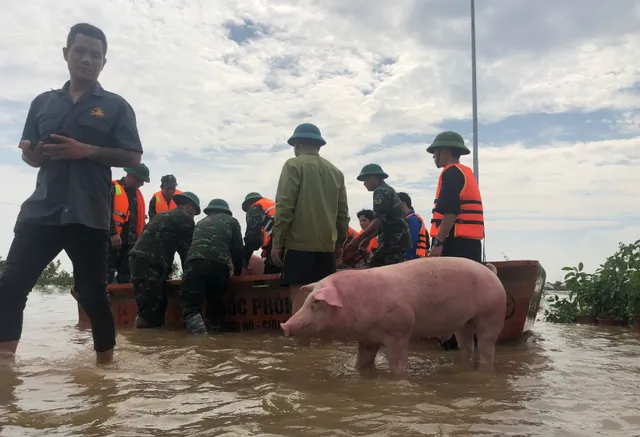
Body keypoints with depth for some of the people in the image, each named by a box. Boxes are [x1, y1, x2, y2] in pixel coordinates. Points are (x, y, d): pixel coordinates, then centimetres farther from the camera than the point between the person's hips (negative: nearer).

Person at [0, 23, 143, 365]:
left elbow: (132, 158, 0)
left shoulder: (115, 106, 7)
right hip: (41, 210, 4)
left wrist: (88, 151, -13)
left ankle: (105, 364, 11)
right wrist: (36, 153, -5)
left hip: (89, 215, -3)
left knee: (92, 293, -1)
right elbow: (29, 154, 19)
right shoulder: (43, 102, 17)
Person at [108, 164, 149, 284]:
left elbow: (139, 218, 24)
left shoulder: (137, 193, 18)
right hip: (112, 241, -7)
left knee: (125, 278, 10)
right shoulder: (112, 188, -6)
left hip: (129, 242, 8)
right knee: (108, 277, -8)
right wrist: (112, 233, -24)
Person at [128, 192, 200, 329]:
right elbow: (186, 250, 7)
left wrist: (166, 271, 37)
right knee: (150, 309, -12)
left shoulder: (164, 215, 31)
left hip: (139, 258, 9)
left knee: (158, 307, 8)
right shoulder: (185, 218, 6)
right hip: (148, 263, -9)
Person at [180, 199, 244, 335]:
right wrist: (238, 271, 34)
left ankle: (193, 321, -31)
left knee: (190, 303, -4)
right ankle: (215, 329, 12)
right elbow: (237, 249, 20)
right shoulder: (231, 221, 28)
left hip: (194, 262, 1)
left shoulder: (201, 222, 38)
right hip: (219, 264, -1)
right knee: (215, 302, 19)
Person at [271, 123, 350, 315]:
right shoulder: (336, 172, 14)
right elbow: (343, 213, 13)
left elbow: (284, 207, -9)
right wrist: (339, 243, 21)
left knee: (299, 296, -5)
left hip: (299, 243, -5)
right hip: (327, 244, 5)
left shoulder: (294, 165, -2)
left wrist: (277, 243, -6)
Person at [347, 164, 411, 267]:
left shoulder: (381, 191, -8)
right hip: (397, 239, 10)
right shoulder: (388, 190, 24)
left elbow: (379, 220, -18)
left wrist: (358, 238, -17)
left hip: (393, 241, -10)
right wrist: (368, 238, 24)